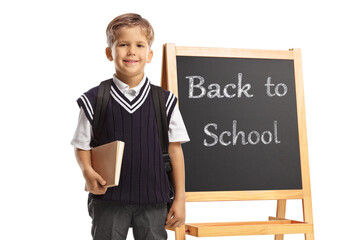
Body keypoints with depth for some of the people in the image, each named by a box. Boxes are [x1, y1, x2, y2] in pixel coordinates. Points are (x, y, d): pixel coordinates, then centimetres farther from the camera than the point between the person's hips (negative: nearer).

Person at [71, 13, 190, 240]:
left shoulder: (165, 101, 0)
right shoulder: (94, 101, -1)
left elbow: (175, 149, 3)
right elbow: (83, 146, 5)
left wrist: (180, 199, 3)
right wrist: (88, 171, -16)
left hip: (153, 200, 1)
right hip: (108, 199, 0)